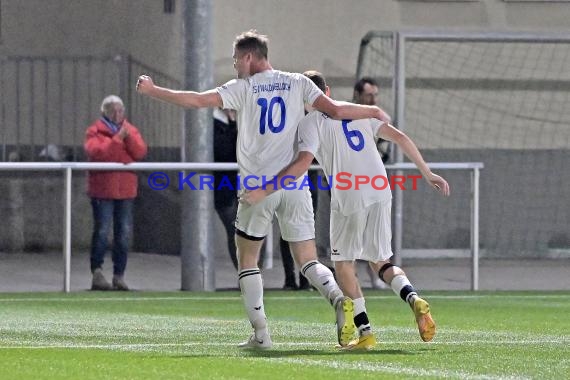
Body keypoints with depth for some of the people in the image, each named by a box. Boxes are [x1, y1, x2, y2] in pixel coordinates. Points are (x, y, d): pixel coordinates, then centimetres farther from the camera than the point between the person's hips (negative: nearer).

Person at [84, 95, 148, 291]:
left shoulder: (131, 130, 12)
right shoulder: (95, 131, 0)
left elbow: (140, 152, -1)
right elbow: (96, 152, -17)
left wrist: (128, 138, -14)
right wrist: (117, 139, -19)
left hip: (126, 189, 4)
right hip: (102, 188, -4)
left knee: (124, 234, 3)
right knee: (102, 231, -10)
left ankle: (119, 275, 9)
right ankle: (97, 273, -7)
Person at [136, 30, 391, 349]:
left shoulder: (243, 88, 0)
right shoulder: (298, 83, 6)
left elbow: (197, 100, -5)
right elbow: (336, 110, -2)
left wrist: (153, 91, 6)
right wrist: (373, 111, 14)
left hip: (258, 187, -3)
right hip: (295, 185, 3)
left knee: (248, 259, 12)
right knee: (308, 260, 5)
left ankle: (261, 334, 3)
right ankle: (339, 300, -24)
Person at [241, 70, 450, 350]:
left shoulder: (310, 122, 1)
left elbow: (303, 162, -16)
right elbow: (399, 137, 12)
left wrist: (265, 191, -15)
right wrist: (427, 173, 17)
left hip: (349, 200, -5)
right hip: (380, 194, 5)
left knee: (343, 264, 14)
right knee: (380, 262, 18)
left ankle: (365, 332, 5)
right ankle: (413, 298, -11)